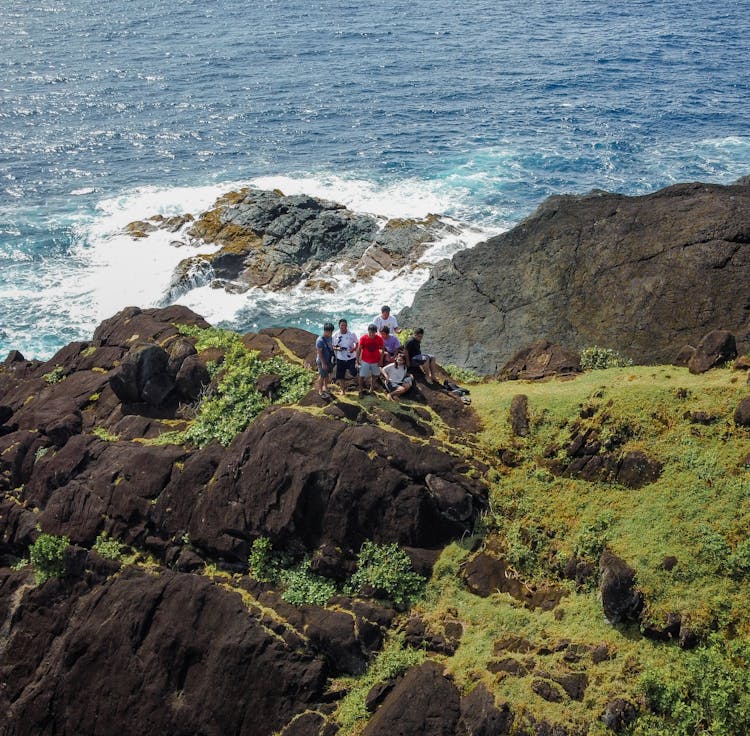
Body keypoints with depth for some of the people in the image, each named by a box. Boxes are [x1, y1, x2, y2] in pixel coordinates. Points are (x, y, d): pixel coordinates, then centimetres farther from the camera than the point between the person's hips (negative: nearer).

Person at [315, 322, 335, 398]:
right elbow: (319, 353, -24)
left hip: (329, 360, 7)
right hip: (322, 361, -7)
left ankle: (325, 387, 42)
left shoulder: (330, 338, -3)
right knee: (322, 376, 6)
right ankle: (320, 391, 22)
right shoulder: (320, 340, -27)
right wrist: (323, 363, -22)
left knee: (327, 374, 22)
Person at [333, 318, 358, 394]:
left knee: (354, 374, -7)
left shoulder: (352, 334, -11)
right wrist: (337, 348, -21)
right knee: (340, 376, 7)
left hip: (351, 358, -1)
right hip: (340, 358, 1)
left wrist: (354, 349, -20)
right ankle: (343, 389, 32)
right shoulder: (335, 335, -9)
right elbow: (333, 346, 1)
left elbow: (357, 344, 1)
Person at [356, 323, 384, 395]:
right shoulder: (363, 338, -14)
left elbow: (382, 350, 0)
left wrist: (381, 360, -4)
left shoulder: (379, 338, -10)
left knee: (374, 376, 13)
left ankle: (372, 390, 28)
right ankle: (361, 390, 13)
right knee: (362, 376, 0)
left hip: (375, 361, 2)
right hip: (365, 361, -2)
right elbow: (359, 349, -6)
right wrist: (357, 359, -7)